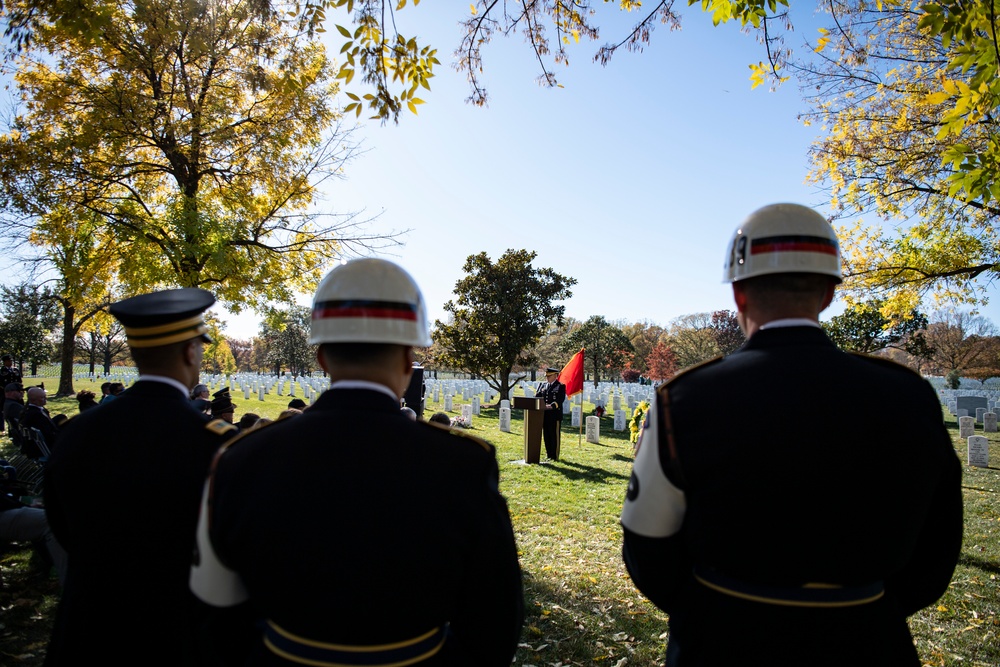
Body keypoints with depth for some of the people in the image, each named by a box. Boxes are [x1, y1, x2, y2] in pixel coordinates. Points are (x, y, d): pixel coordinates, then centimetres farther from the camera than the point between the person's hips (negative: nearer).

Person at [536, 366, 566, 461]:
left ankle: (554, 456, 7)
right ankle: (548, 454, 23)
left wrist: (551, 406, -31)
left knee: (555, 436, 0)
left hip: (555, 415, -6)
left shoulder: (561, 386, -4)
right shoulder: (543, 385, 15)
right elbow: (537, 396, 10)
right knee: (546, 435, 12)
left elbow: (561, 400, -16)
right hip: (544, 414, 6)